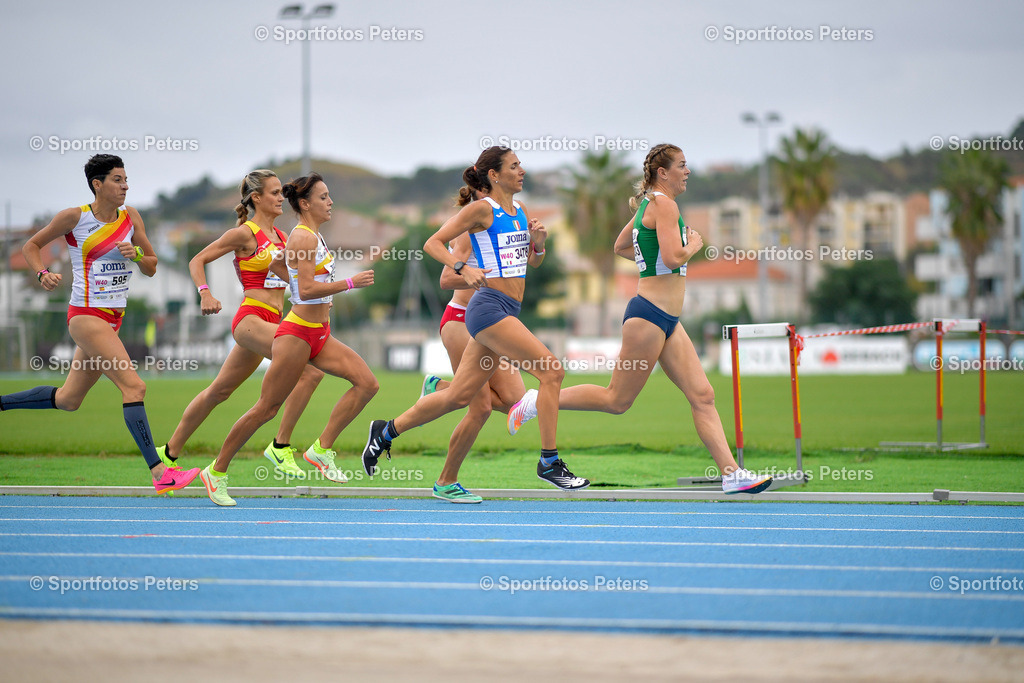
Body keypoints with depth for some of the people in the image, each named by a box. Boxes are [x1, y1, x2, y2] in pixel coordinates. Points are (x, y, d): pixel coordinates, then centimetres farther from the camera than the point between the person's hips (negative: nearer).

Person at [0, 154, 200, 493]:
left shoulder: (130, 217, 8)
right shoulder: (74, 217, -7)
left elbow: (151, 268, 12)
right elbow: (31, 245, 6)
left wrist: (136, 255, -10)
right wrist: (42, 273, -12)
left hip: (112, 320, 7)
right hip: (86, 316, -7)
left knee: (68, 399, 15)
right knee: (133, 386, -19)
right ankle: (159, 472, -22)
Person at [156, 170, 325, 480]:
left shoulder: (279, 236, 17)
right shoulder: (244, 233, -4)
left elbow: (289, 278, 16)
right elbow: (197, 261, -2)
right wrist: (205, 293, -18)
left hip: (272, 321, 8)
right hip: (251, 318, -8)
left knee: (219, 391, 15)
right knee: (311, 368, -24)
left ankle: (169, 452, 26)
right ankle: (280, 445, -20)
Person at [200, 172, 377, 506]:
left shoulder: (314, 237, 14)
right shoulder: (302, 237, -15)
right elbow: (306, 290, -24)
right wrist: (350, 283, -26)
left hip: (319, 334, 9)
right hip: (297, 334, -9)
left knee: (367, 383, -7)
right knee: (266, 409, -4)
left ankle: (323, 448, -4)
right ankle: (216, 471, 7)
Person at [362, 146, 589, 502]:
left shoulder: (519, 211, 17)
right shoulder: (481, 209, -6)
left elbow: (533, 259, 29)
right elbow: (433, 243, -7)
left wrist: (537, 240, 7)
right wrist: (463, 268, -22)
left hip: (506, 311, 9)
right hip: (489, 306, -9)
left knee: (466, 398, 9)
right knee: (551, 370, -17)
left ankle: (386, 431, 22)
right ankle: (549, 462, -14)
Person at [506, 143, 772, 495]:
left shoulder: (648, 204, 16)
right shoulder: (663, 204, -13)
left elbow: (621, 246, 29)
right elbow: (674, 258, -24)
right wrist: (693, 246, -4)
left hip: (667, 320, 10)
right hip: (650, 313, -10)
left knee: (702, 395, 1)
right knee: (617, 400, -1)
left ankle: (731, 472, -3)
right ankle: (538, 402, 11)